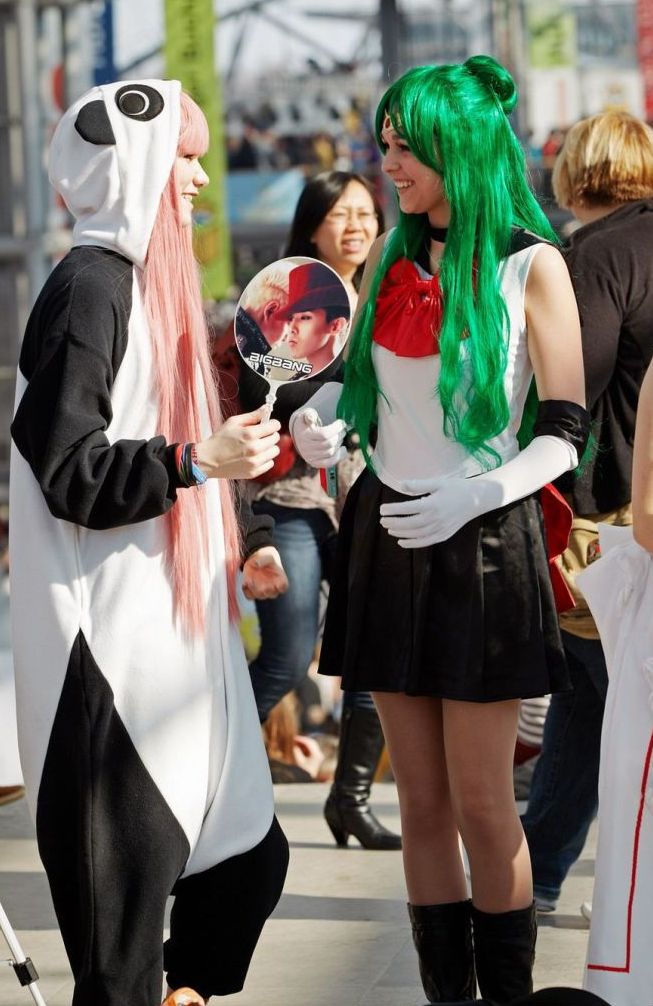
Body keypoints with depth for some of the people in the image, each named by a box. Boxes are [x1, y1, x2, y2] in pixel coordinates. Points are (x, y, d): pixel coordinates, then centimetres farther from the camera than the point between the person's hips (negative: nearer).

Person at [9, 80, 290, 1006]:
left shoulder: (147, 283, 17)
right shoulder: (89, 289, -13)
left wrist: (242, 544, 15)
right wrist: (200, 460, -25)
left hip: (173, 637, 10)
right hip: (112, 652, -10)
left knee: (249, 858, 12)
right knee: (128, 891, -5)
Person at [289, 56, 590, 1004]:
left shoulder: (530, 265, -6)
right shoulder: (392, 256, 10)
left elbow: (564, 432, -7)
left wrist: (473, 497, -21)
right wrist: (320, 415, -1)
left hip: (482, 539, -5)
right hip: (384, 536, 5)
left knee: (482, 804, -2)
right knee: (421, 800, 7)